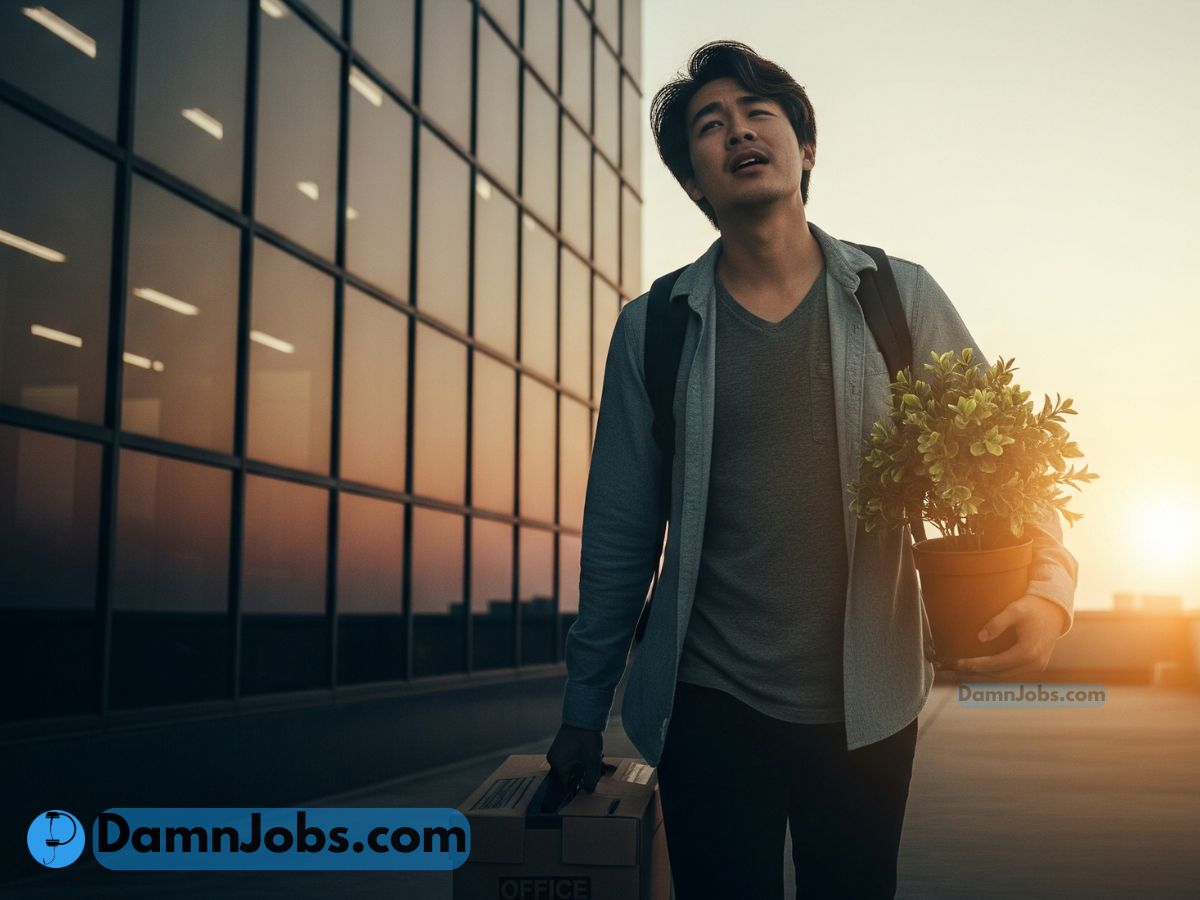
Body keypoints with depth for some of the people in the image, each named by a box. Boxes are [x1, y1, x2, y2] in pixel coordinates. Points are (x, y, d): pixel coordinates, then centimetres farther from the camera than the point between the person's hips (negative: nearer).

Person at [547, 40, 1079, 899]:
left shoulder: (902, 298, 0)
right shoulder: (652, 328, 0)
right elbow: (621, 536, 3)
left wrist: (1051, 588, -18)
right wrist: (583, 712, 7)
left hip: (868, 705, 1)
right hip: (712, 706, -1)